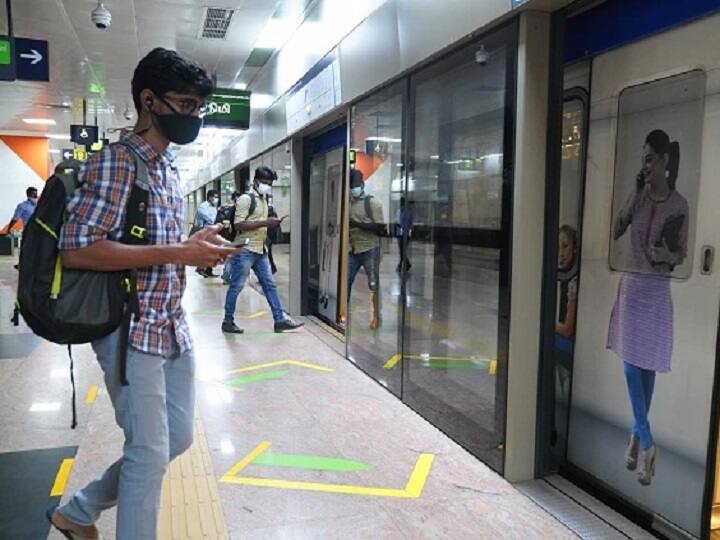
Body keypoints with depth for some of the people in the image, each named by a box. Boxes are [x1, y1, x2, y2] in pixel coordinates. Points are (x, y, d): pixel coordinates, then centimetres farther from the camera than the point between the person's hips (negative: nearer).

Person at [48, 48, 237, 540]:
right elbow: (77, 249, -23)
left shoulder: (170, 168, 14)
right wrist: (179, 252, -23)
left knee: (178, 439, 17)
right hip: (130, 329, -9)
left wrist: (196, 246, 3)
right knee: (150, 450, 1)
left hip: (173, 328, 9)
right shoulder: (115, 161, -13)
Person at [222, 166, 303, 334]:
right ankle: (228, 322, 12)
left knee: (270, 285, 7)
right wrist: (265, 222, -22)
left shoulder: (263, 199, 15)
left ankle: (280, 320, 11)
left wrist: (272, 223, 6)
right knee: (236, 287, 1)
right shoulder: (245, 199, -12)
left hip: (261, 251, 8)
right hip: (245, 251, -8)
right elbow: (239, 225, -21)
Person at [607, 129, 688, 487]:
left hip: (657, 291, -2)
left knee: (647, 366, 7)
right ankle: (647, 443, 9)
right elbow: (615, 232, -2)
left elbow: (683, 254, 2)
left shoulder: (679, 205, -4)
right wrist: (634, 197, -8)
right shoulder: (638, 194, 3)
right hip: (632, 285, 2)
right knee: (631, 364, -1)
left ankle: (637, 435, 19)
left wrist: (669, 256, -20)